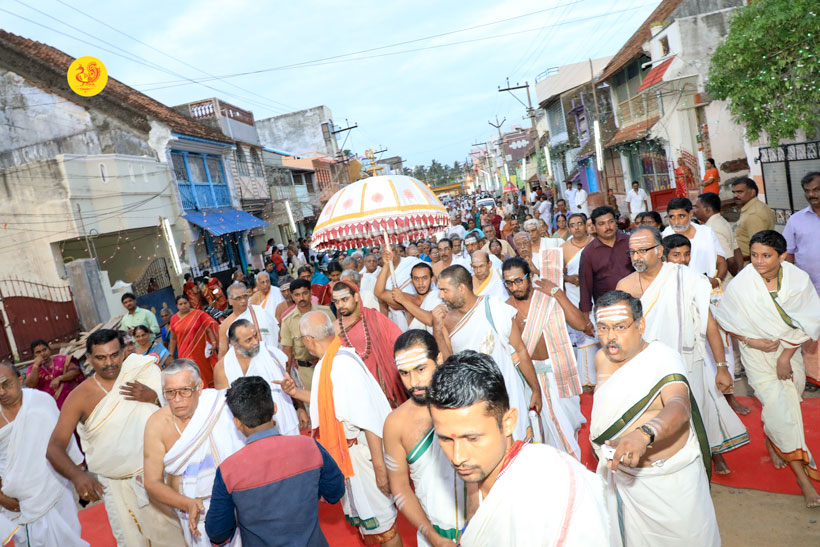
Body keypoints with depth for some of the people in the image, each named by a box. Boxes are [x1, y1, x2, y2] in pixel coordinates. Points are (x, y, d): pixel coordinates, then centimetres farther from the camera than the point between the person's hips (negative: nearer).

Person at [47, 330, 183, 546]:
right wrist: (77, 475, -32)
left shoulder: (143, 373, -5)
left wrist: (154, 397, -23)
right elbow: (55, 447, -14)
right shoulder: (80, 396, -10)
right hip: (118, 486, -1)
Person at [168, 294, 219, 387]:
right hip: (185, 355, 2)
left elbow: (209, 329, -9)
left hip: (201, 351, -2)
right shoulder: (174, 318, 6)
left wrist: (213, 343, -22)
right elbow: (173, 339, 13)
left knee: (206, 374, 4)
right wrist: (170, 355, 13)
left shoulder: (198, 314, -4)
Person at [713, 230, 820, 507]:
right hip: (758, 353, -3)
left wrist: (786, 356, -12)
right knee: (778, 407, -8)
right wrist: (751, 341, -17)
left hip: (789, 348, 3)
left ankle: (771, 441, 47)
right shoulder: (740, 284, -21)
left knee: (791, 398, 15)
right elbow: (725, 320, -7)